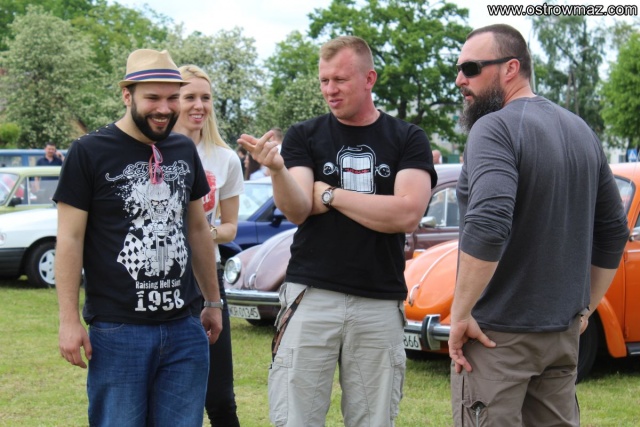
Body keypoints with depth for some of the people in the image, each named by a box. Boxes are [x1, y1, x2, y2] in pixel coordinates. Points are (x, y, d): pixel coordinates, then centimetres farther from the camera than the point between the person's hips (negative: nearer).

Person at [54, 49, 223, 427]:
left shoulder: (184, 150, 11)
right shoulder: (89, 153, -5)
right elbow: (70, 239, -6)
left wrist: (213, 301, 22)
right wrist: (69, 320, -10)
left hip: (185, 328, 5)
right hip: (118, 331, -4)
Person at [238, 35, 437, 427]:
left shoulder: (408, 139, 4)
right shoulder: (304, 136, 6)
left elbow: (407, 214, -11)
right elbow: (296, 211, -7)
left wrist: (329, 195, -6)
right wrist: (277, 170, -27)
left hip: (380, 304, 0)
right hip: (311, 296, 0)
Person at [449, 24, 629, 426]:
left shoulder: (495, 129, -14)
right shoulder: (582, 132, 11)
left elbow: (487, 226, -28)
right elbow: (615, 231, 15)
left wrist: (460, 313, -20)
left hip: (498, 333, -8)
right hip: (564, 333, 8)